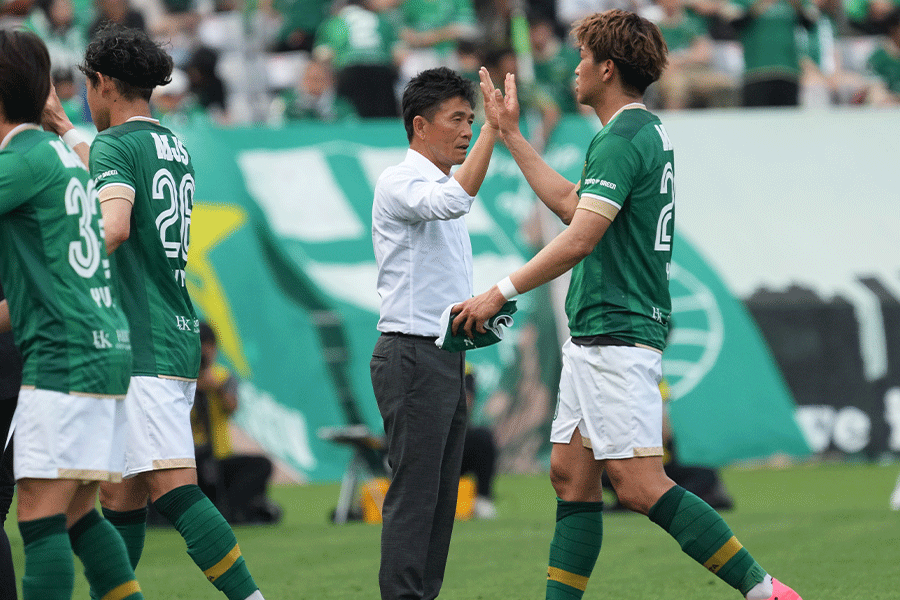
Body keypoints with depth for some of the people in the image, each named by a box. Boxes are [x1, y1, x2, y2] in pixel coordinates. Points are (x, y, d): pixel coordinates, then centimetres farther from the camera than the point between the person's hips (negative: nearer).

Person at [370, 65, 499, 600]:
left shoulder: (441, 189, 20)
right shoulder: (400, 183, -9)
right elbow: (455, 200, -32)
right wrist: (494, 129, -31)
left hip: (444, 357, 9)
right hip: (412, 355, -9)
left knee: (441, 497, 7)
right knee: (414, 495, -11)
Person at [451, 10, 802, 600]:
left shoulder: (622, 141, -15)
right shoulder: (648, 132, 16)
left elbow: (579, 239, -23)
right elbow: (571, 203, 26)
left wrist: (500, 293, -18)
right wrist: (511, 135, 30)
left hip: (617, 337, -11)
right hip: (597, 335, 11)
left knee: (640, 486, -13)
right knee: (572, 476, 9)